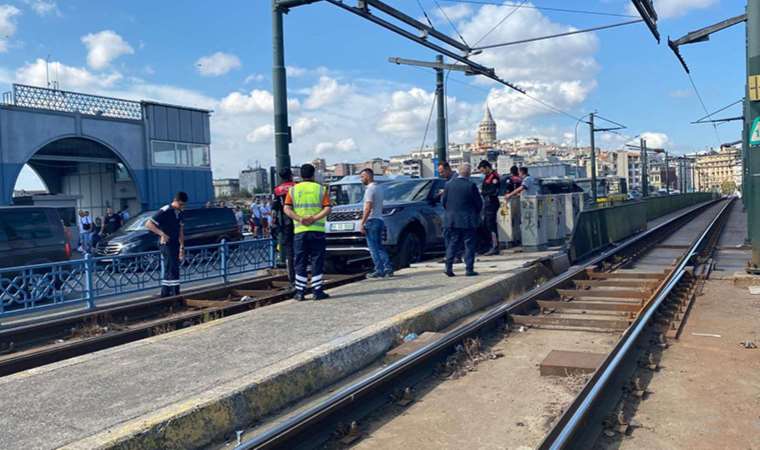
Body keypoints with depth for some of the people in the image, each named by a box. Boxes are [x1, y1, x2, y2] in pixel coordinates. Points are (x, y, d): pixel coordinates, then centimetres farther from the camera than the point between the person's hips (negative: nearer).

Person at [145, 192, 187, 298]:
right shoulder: (164, 211, -13)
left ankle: (165, 294, 20)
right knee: (173, 269, -14)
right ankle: (176, 294, -15)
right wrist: (161, 233, -23)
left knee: (168, 270, 12)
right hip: (166, 244, -8)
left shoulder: (180, 214, 10)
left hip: (175, 244, 8)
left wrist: (182, 247, 10)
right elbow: (148, 224, -14)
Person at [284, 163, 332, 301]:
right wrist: (314, 218, -12)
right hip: (317, 230, -1)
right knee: (317, 261, 4)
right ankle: (318, 291, 4)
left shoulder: (293, 190, 7)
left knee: (300, 262, 7)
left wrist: (299, 219, -10)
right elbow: (327, 209, -8)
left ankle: (300, 292, 8)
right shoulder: (321, 189, 3)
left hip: (299, 231, 1)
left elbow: (287, 209, -4)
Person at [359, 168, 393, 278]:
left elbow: (368, 208, -20)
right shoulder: (378, 188, 18)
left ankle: (379, 271, -6)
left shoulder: (370, 189, -12)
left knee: (373, 248, -6)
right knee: (379, 246, 13)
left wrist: (362, 223, -19)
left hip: (372, 221, -9)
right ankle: (388, 268, 8)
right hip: (380, 220, 9)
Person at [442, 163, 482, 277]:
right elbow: (479, 203, -6)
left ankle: (449, 267, 6)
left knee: (453, 243, 13)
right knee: (469, 244, 5)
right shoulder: (470, 185, -13)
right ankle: (469, 269, 6)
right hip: (468, 220, -4)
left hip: (452, 220, 4)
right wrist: (476, 213, 13)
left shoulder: (449, 184, 0)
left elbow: (444, 202, 6)